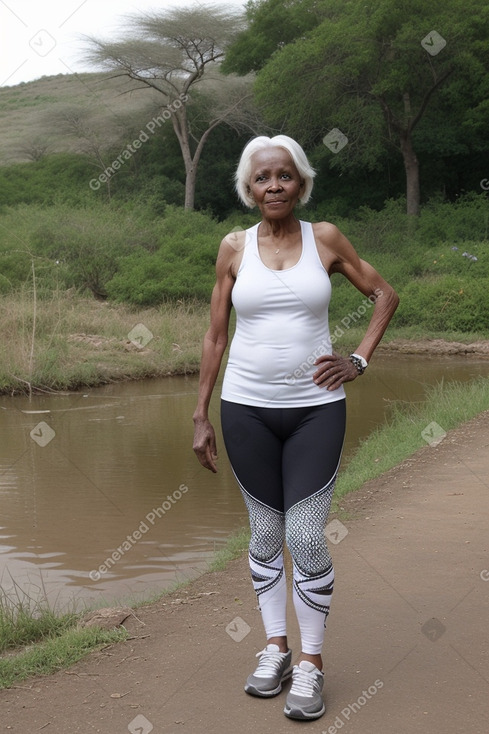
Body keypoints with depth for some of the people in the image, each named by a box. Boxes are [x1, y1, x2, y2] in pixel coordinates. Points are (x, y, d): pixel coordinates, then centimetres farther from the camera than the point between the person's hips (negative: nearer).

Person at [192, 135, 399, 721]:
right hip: (247, 409, 1)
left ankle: (311, 662, 11)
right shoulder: (234, 248, 3)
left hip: (315, 408, -1)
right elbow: (215, 336, 6)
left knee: (306, 538, -4)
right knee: (265, 534, 10)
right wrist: (201, 417, 5)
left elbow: (384, 294, 12)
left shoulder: (325, 238, 2)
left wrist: (358, 361, 1)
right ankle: (275, 648, 25)